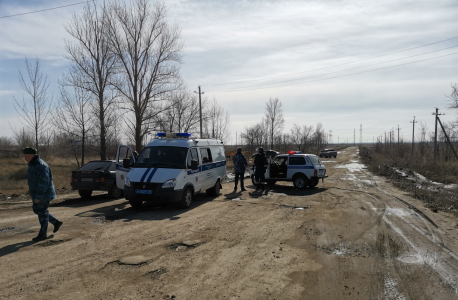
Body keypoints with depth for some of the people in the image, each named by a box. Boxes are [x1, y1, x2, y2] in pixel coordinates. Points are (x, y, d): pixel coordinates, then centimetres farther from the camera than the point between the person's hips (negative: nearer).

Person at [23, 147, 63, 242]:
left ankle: (43, 234, 14)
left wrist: (38, 197, -26)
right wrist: (35, 195, 23)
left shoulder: (41, 165, -23)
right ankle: (56, 222, 28)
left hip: (43, 194, -10)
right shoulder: (33, 164, 10)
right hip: (37, 193, 10)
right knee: (37, 210, 17)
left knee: (42, 212, 1)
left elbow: (44, 182, -27)